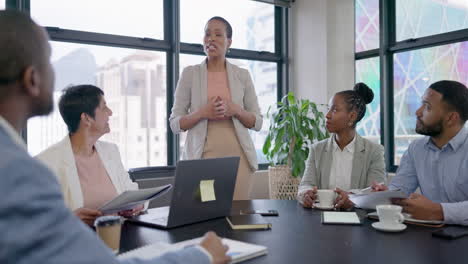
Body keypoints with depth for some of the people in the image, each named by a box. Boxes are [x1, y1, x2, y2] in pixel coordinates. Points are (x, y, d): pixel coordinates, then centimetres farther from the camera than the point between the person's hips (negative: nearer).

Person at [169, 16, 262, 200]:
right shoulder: (190, 73, 3)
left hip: (237, 156, 2)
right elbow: (175, 123, 2)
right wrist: (202, 112, -14)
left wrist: (236, 110, -11)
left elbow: (257, 122, 8)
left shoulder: (242, 75, 7)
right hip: (202, 156, -1)